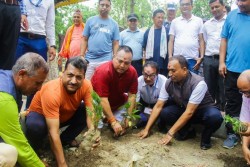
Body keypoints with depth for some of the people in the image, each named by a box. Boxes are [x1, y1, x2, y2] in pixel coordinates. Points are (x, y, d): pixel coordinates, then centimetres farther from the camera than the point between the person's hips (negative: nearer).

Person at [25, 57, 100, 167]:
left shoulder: (86, 85, -23)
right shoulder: (52, 92, -39)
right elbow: (53, 133, -39)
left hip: (65, 115, 5)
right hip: (40, 115, -5)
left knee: (85, 111, -17)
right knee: (35, 126, -37)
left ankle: (65, 139, 6)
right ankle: (34, 152, -3)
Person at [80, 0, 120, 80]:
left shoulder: (114, 24, 6)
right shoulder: (90, 20, 5)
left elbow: (115, 44, 6)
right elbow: (84, 40, 6)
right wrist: (81, 56, -1)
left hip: (106, 60, 0)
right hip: (89, 59, 1)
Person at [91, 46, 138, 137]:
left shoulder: (132, 72, -17)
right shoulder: (103, 71, -32)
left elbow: (132, 95, -12)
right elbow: (103, 100, -32)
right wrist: (113, 122, -32)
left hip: (118, 103, 4)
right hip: (99, 103, -4)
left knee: (121, 129, -5)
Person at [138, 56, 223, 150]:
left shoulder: (198, 83, -31)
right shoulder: (168, 83, -17)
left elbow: (189, 112, -33)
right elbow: (158, 106, -12)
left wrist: (170, 133, -33)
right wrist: (147, 129, -17)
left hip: (202, 110, -4)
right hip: (183, 109, 4)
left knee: (215, 117, -36)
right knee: (164, 113, -23)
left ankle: (205, 138, -3)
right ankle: (187, 132, 3)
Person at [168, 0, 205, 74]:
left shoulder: (198, 21, 8)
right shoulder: (175, 21, 11)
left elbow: (201, 40, 6)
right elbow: (171, 41, 9)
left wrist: (201, 57, -4)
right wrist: (170, 57, -2)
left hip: (193, 59, -1)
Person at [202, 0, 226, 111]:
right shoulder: (207, 24, 14)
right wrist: (201, 57, 13)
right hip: (209, 59, 4)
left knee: (223, 88, 3)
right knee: (209, 87, 11)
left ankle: (223, 110, 14)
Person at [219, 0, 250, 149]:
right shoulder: (232, 15, 6)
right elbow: (224, 39, 6)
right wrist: (222, 62, -1)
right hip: (232, 68, 1)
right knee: (232, 103, 8)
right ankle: (232, 134, 20)